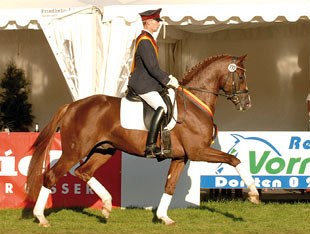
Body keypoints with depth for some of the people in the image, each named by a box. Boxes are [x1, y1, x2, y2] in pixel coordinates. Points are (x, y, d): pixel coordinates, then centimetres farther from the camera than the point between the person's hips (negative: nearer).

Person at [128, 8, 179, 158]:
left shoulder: (147, 39, 17)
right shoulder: (144, 41, -17)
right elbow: (152, 67, -22)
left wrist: (167, 77, 14)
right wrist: (168, 80, -15)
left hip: (147, 82, 11)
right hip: (143, 85, -11)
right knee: (161, 108, -26)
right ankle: (150, 147, -30)